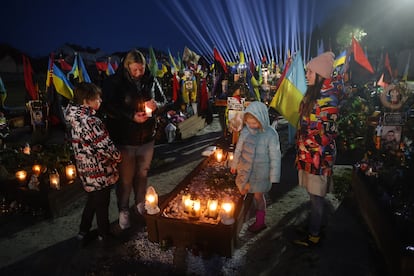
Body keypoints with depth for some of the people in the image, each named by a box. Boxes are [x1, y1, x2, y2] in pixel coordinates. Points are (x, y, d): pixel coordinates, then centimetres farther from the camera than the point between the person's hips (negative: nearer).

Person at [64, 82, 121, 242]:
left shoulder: (76, 118, 3)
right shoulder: (90, 121, -27)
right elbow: (105, 146, -25)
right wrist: (118, 156, -6)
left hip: (86, 169, 8)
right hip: (99, 171, -8)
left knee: (92, 200, 26)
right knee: (102, 204, 12)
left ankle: (83, 231, 38)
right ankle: (104, 234, 31)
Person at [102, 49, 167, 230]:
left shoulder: (151, 80, -1)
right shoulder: (114, 83, -12)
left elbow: (163, 100, 9)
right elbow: (109, 108, -14)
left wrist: (156, 105, -14)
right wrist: (131, 116, -24)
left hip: (147, 138, 4)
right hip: (125, 140, -3)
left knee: (142, 174, 19)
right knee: (126, 178, 8)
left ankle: (140, 204, 41)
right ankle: (123, 211, 30)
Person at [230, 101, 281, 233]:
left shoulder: (270, 134, -20)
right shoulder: (246, 130, -8)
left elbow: (275, 157, -13)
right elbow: (238, 149, 6)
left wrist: (274, 177, -10)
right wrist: (234, 164, 16)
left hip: (260, 172, -4)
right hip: (245, 170, 4)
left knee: (258, 196, 11)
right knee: (242, 193, 15)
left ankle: (260, 222, 32)